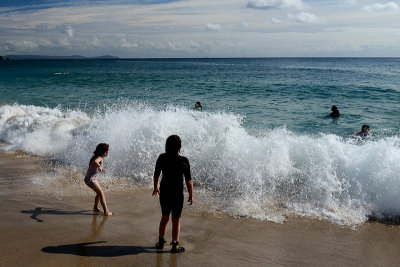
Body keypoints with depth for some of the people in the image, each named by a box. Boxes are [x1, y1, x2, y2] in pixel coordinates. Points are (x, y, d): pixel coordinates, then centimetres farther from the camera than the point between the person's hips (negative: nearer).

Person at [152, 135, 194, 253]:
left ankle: (160, 242, 32)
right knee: (176, 220, 11)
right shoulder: (183, 161, -20)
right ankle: (175, 246, 21)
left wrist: (155, 187, 20)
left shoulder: (162, 158, -8)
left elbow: (156, 175, 4)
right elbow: (189, 181, -15)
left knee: (164, 217, 22)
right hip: (177, 194, -4)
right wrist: (191, 195, -3)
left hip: (164, 191, 4)